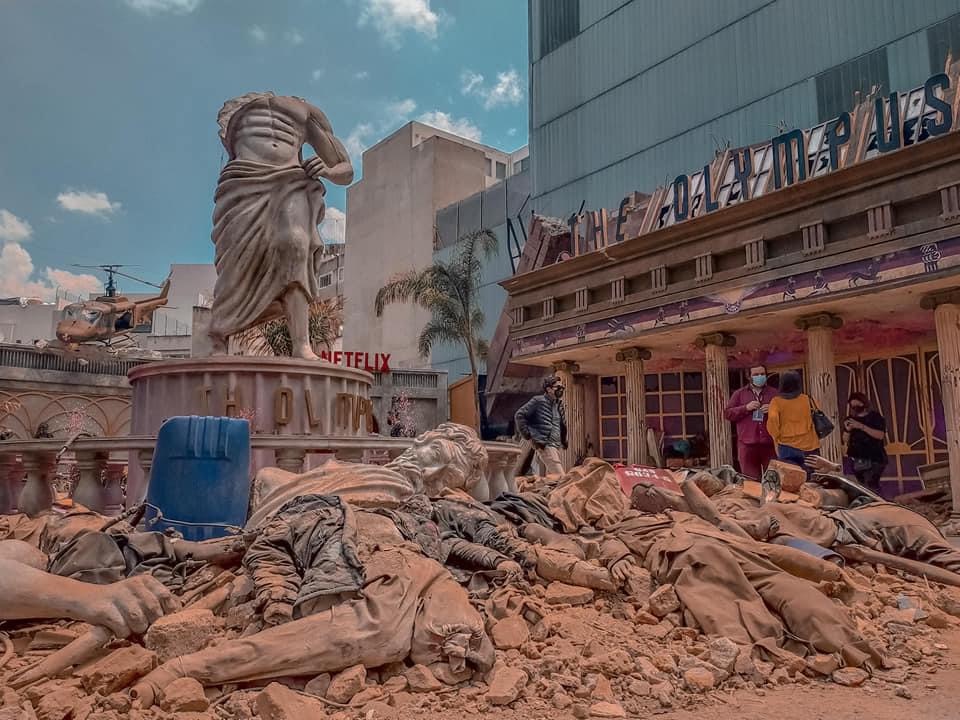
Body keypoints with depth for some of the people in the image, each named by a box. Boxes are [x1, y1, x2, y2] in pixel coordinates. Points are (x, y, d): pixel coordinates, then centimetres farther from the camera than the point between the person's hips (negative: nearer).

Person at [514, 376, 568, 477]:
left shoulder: (559, 405, 18)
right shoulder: (538, 401, -3)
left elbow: (563, 424, 32)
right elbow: (519, 415, -7)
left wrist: (563, 441, 22)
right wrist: (528, 436, -11)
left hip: (555, 446, 8)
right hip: (544, 445, -8)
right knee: (560, 477, -18)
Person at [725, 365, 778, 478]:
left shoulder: (774, 393, 13)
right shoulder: (739, 393, 9)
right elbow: (728, 413, 4)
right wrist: (746, 408, -10)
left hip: (770, 443, 1)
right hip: (747, 444, -1)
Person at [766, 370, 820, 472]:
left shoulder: (776, 401, -3)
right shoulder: (806, 399, 5)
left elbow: (772, 422, -15)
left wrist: (777, 437, 0)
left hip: (787, 447, -2)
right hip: (808, 447, 2)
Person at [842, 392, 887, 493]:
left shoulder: (875, 416, -1)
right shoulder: (850, 419, 9)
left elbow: (880, 435, -15)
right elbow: (846, 441, 10)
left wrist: (861, 426, -22)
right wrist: (847, 430, -11)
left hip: (874, 459, -4)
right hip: (856, 460, 4)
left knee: (871, 485, -19)